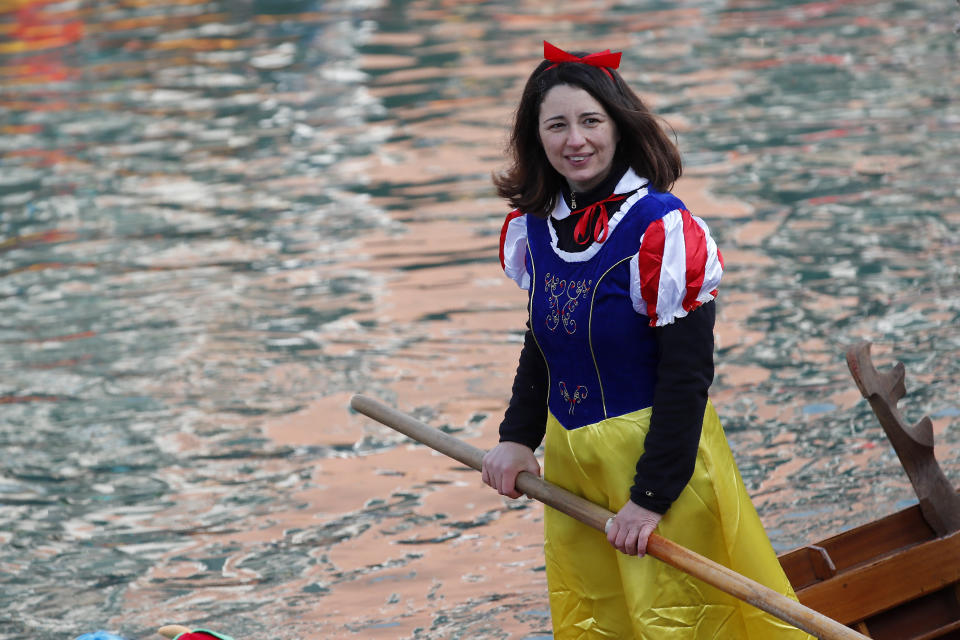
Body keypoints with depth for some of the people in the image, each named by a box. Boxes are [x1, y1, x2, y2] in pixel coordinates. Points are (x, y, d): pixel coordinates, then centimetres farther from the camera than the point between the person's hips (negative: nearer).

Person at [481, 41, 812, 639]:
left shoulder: (662, 227, -19)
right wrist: (517, 437, 6)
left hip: (659, 454, -6)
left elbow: (686, 376, -19)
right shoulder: (535, 229, 2)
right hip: (569, 460, 7)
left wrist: (652, 496, -19)